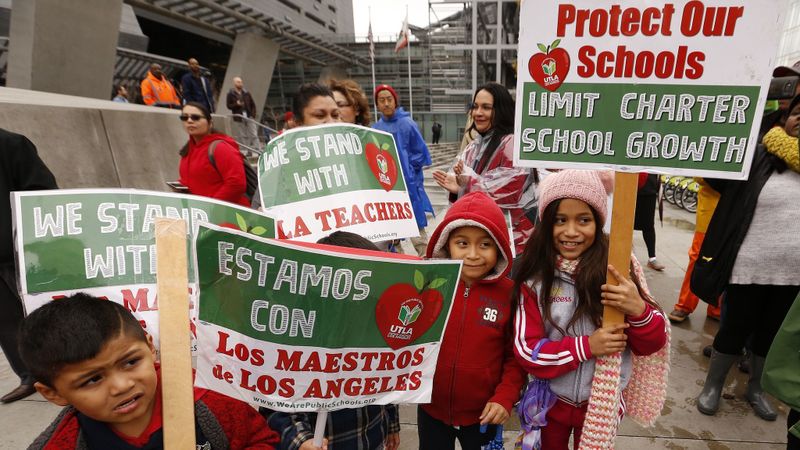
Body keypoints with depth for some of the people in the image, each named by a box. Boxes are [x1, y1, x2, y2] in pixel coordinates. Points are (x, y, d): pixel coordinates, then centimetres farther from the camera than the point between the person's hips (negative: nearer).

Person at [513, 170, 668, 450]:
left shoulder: (617, 268, -14)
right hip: (551, 399, -1)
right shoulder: (535, 276, -17)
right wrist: (586, 346, -27)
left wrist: (638, 310, -29)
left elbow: (651, 345, -9)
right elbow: (526, 350, -16)